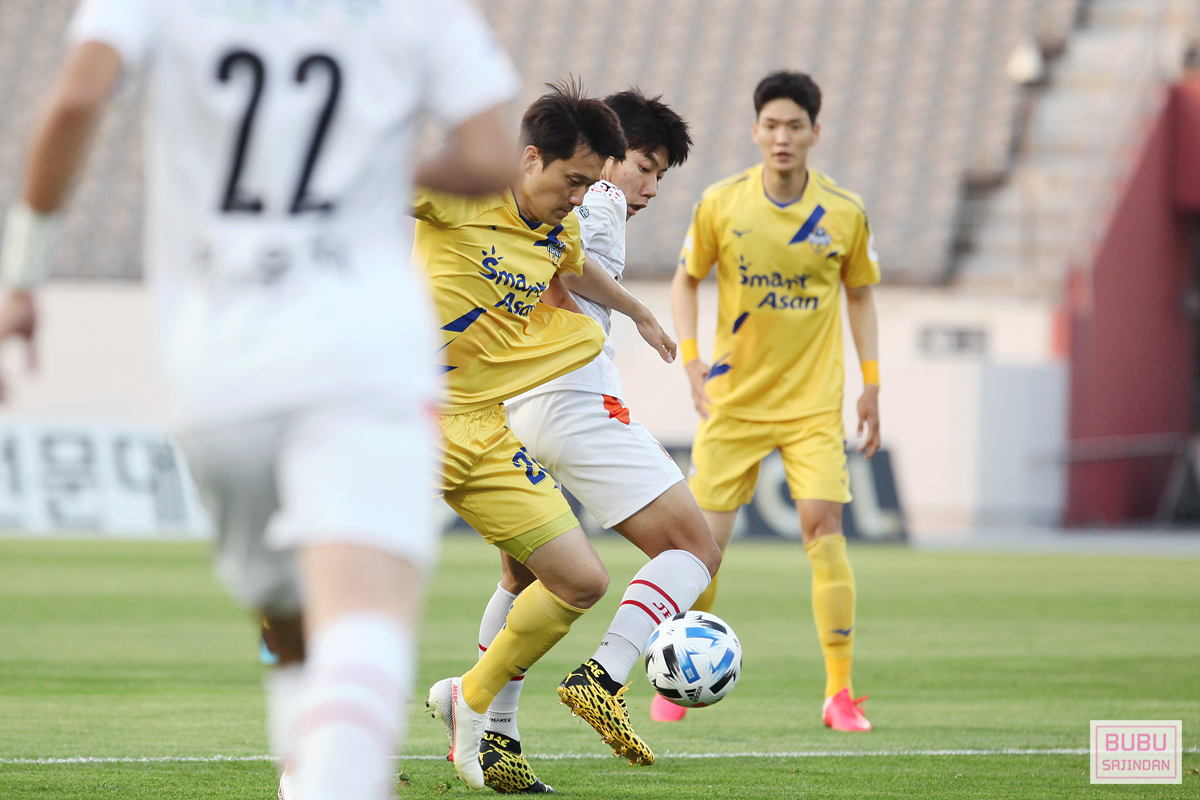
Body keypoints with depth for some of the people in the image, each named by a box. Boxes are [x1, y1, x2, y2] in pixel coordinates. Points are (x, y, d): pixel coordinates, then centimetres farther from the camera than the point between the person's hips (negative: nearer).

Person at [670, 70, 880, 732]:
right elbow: (686, 279, 7)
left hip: (814, 401, 0)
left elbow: (859, 293, 11)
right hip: (734, 397, 0)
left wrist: (871, 383, 6)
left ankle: (840, 694, -9)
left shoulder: (844, 212, -3)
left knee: (823, 528, -13)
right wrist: (691, 359, -6)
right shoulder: (721, 204, -6)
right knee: (706, 535, -1)